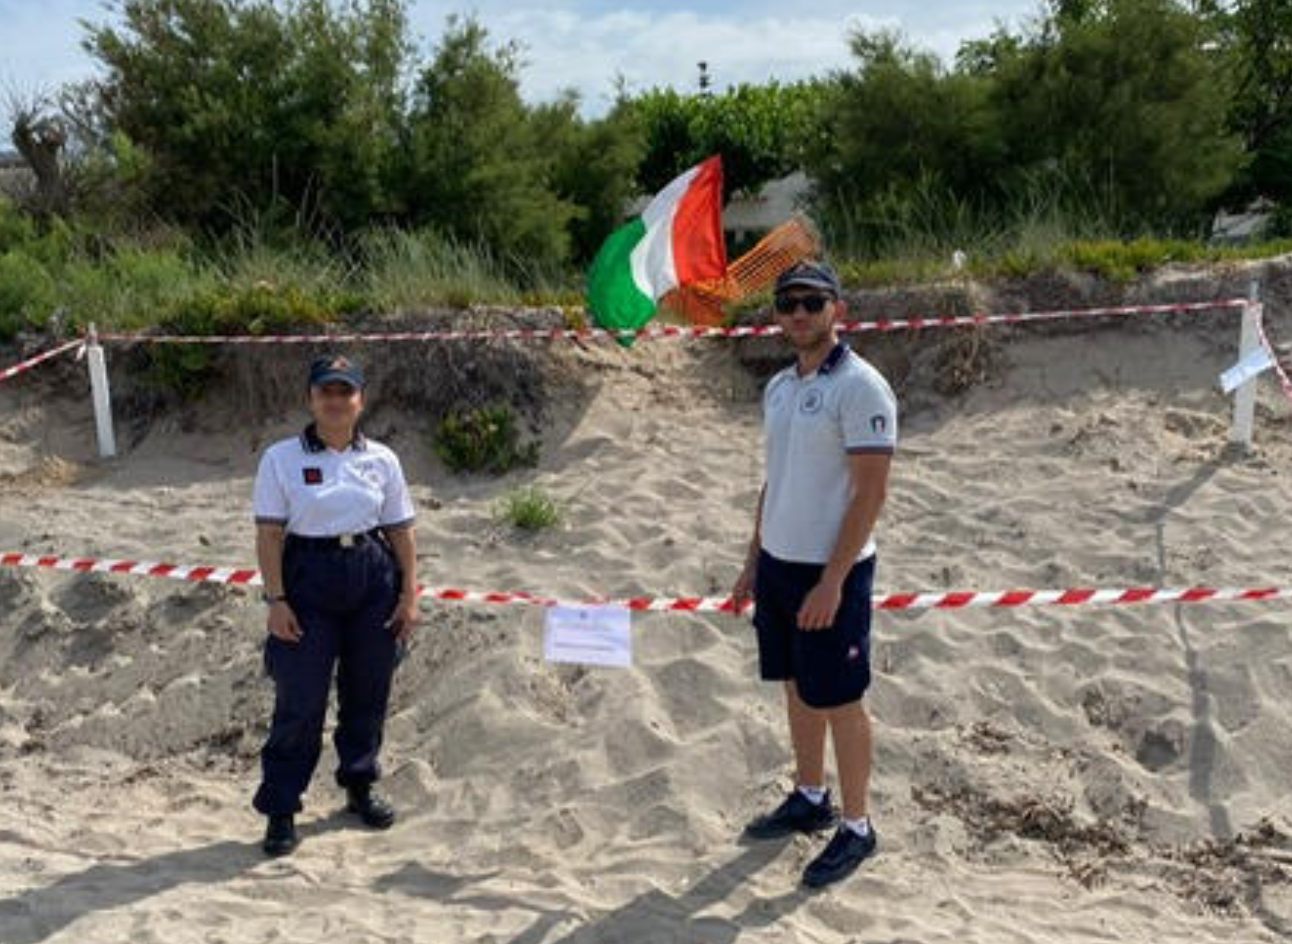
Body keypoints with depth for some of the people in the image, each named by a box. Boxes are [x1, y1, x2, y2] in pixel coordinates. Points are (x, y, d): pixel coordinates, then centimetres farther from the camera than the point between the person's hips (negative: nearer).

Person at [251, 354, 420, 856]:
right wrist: (276, 599, -11)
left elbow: (401, 531, 8)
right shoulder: (282, 458, -3)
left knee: (367, 692, 12)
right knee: (300, 700, -1)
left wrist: (409, 595, 3)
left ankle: (359, 786, 32)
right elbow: (268, 534, -5)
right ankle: (280, 810, 11)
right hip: (309, 579, -3)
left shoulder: (381, 459, 4)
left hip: (372, 579, 3)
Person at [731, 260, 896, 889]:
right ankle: (810, 799, 33)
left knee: (838, 700, 2)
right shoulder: (778, 387, 10)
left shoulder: (859, 387, -15)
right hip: (778, 564, 8)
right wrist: (753, 560, 17)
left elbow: (871, 491, -18)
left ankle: (857, 828, 16)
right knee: (797, 689, 17)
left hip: (830, 572, -7)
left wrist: (832, 581, -21)